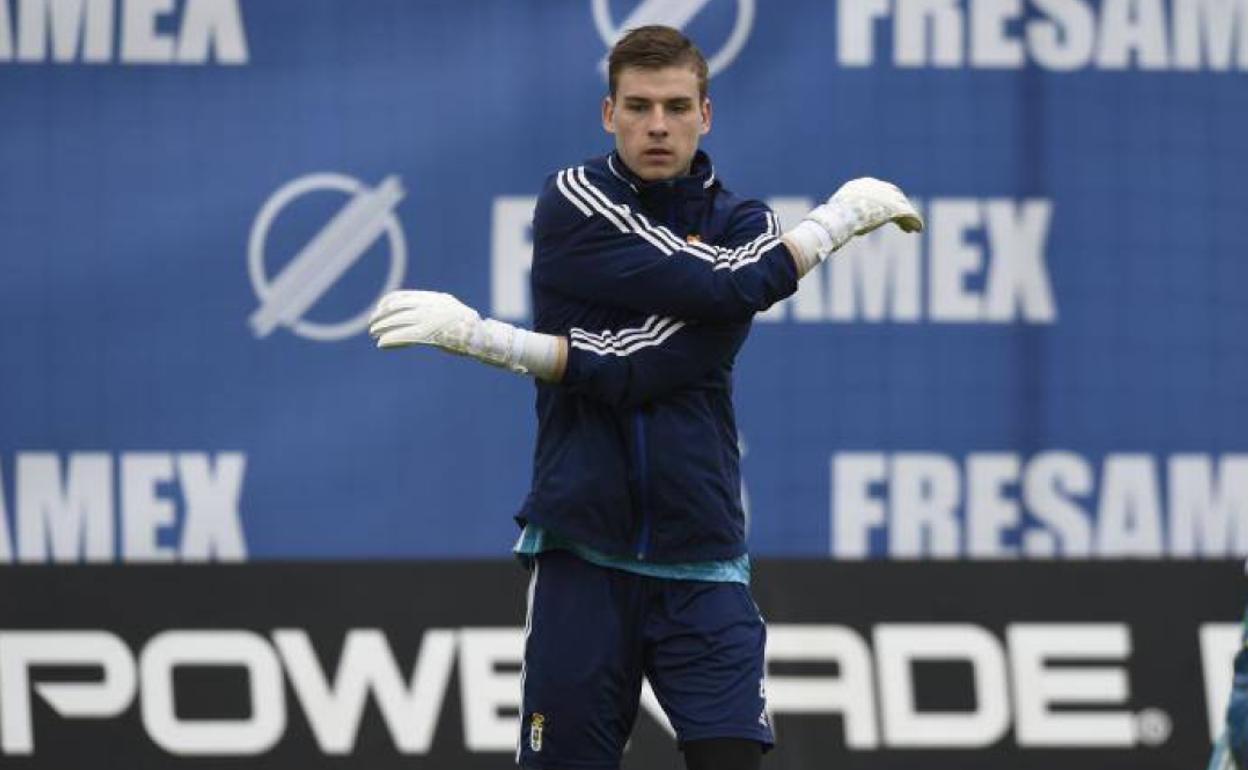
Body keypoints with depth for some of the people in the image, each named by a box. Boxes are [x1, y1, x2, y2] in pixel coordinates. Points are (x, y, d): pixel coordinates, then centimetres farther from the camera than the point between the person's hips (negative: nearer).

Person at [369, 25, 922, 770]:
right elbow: (723, 288, -16)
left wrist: (488, 338, -19)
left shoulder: (745, 225, 3)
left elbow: (649, 368, -13)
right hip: (584, 555, -1)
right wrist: (840, 219, -4)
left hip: (701, 567, 1)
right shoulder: (573, 202, -2)